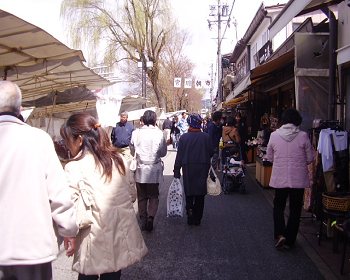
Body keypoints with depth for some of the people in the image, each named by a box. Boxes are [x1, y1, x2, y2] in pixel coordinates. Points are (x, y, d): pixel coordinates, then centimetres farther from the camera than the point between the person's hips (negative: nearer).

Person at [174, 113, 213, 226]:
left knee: (189, 193, 12)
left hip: (188, 168, 0)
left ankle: (190, 216, 4)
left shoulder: (184, 137, -8)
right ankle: (197, 218, 15)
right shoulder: (206, 137, -8)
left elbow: (179, 155, -6)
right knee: (200, 194, 10)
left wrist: (177, 170, 1)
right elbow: (211, 152, 0)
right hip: (203, 168, 0)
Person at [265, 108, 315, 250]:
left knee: (278, 206, 17)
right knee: (295, 209, 12)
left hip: (279, 178, 1)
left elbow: (269, 157, 5)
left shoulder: (274, 135, -6)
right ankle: (289, 240, 17)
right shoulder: (303, 136, -10)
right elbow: (310, 159, -2)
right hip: (298, 179, -1)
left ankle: (280, 234, -1)